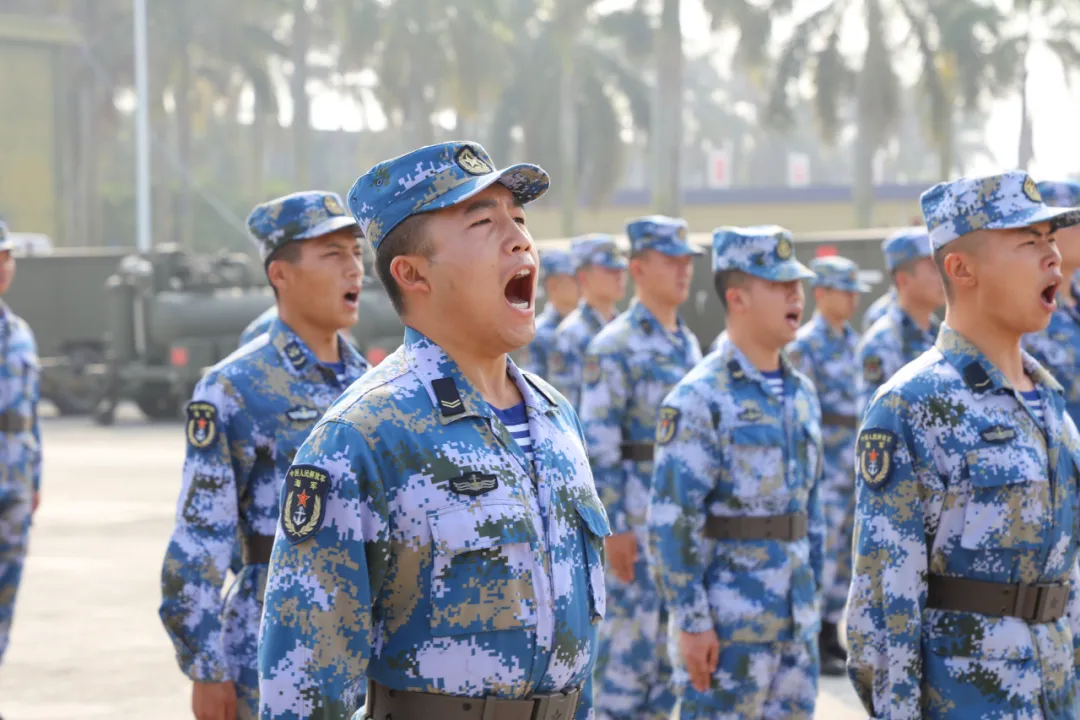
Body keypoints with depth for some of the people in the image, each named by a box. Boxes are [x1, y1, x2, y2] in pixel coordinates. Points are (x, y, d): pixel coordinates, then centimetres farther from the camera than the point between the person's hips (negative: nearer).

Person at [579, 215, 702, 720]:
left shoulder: (688, 344, 14)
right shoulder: (615, 347, -10)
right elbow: (597, 445, -14)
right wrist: (614, 527, -18)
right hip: (637, 519, -7)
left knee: (672, 640, 11)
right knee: (629, 640, -4)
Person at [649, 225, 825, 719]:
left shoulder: (802, 392, 11)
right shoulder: (700, 398, -12)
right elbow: (671, 520, -15)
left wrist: (813, 598, 16)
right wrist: (691, 621, -17)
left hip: (797, 621, 7)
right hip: (727, 622, -7)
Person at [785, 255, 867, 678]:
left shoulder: (852, 340, 14)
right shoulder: (805, 344, -10)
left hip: (855, 463, 8)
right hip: (824, 464, -8)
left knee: (845, 553, 10)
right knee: (823, 550, -6)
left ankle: (831, 635, 18)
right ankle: (812, 647, 1)